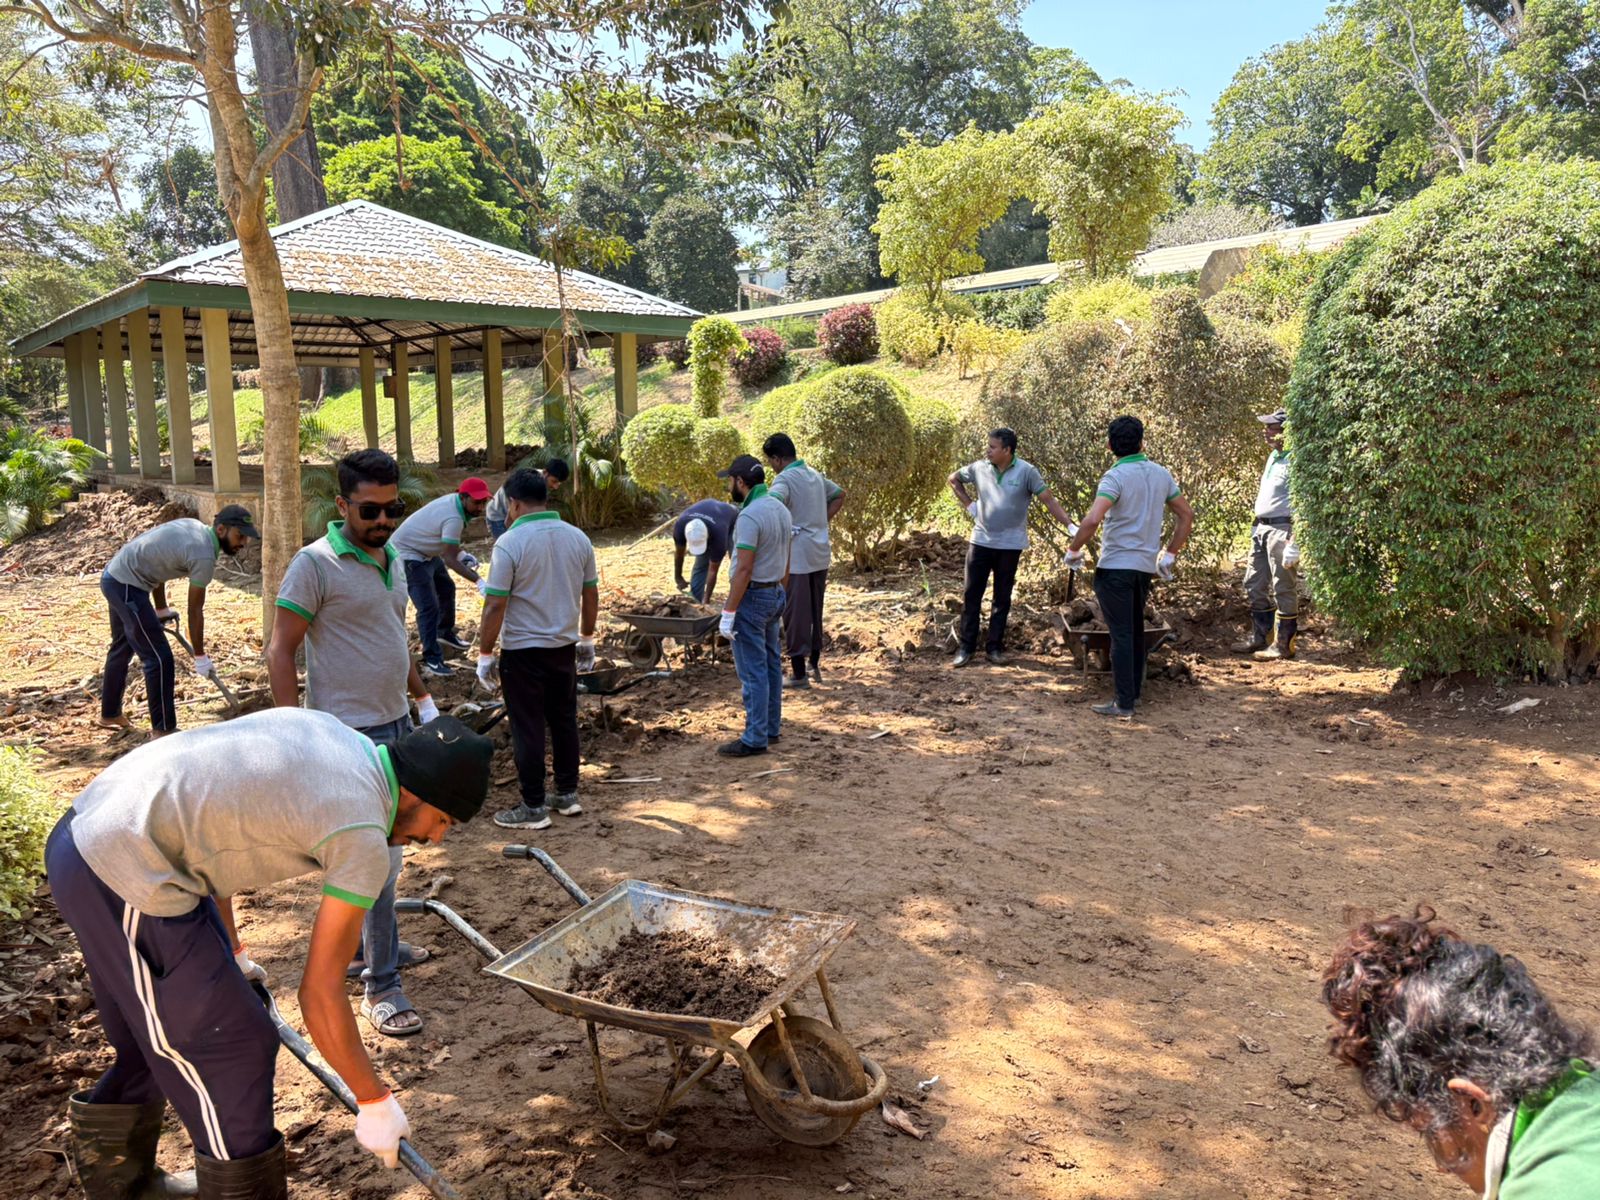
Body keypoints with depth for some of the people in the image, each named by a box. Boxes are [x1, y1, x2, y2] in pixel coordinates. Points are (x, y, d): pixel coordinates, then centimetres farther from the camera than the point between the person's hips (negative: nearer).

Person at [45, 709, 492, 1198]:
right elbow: (320, 995, -9)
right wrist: (376, 1103, 4)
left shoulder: (324, 729, 9)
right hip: (127, 882, -10)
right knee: (231, 1050, 4)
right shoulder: (364, 842, -14)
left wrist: (231, 952, 27)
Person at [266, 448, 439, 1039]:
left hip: (395, 724, 8)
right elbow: (280, 653, -12)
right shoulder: (315, 564, -13)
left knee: (379, 849, 18)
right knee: (381, 857, -7)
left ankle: (367, 946, 35)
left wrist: (423, 696, 21)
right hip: (350, 732, -8)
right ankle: (381, 987, 2)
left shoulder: (390, 559, 11)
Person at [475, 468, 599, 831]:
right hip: (564, 648, 5)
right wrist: (586, 640, 20)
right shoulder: (577, 538, 1)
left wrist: (485, 655, -7)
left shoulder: (510, 543, -16)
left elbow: (495, 606, -16)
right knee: (564, 721, 17)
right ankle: (568, 795, 27)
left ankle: (533, 808, 10)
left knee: (528, 729, 3)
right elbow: (591, 596, 8)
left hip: (522, 651, -5)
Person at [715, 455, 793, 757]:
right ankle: (772, 728, 24)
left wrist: (728, 612, -20)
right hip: (775, 595, 9)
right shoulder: (781, 510, 8)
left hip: (751, 597, -9)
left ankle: (755, 738, 2)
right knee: (771, 665, 15)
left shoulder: (749, 516, -20)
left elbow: (744, 569, -23)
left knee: (752, 671, -4)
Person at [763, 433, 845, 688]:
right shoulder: (815, 475, 12)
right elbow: (839, 495, 27)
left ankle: (799, 674, 6)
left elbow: (771, 503, -34)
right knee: (815, 611, 17)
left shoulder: (784, 479, -13)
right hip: (820, 554, 8)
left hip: (796, 556, -8)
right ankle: (814, 665, 27)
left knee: (796, 614, 1)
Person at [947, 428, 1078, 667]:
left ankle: (995, 647, 19)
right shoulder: (979, 468, -2)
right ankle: (967, 647, 13)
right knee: (972, 595, 4)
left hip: (1010, 545, -2)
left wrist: (1070, 525, -21)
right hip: (980, 541, 2)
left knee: (1002, 598, 9)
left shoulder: (1026, 472, -10)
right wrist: (968, 505, 5)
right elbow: (954, 480, 15)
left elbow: (1049, 500, -12)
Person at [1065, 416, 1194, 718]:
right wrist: (1170, 554, 19)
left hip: (1115, 566, -7)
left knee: (1121, 635, -3)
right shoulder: (1161, 474, 7)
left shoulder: (1115, 476, -14)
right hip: (1146, 566, 7)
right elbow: (1186, 515, 14)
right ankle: (1134, 692, 27)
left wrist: (1073, 550, -13)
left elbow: (1092, 520, -27)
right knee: (1136, 631, 18)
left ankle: (1123, 703, -1)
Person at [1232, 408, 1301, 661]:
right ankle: (1260, 637, 26)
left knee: (1283, 589, -1)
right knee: (1255, 584, 15)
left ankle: (1284, 645, 7)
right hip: (1261, 528, 10)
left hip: (1282, 529, -10)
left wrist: (1293, 544, -22)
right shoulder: (1273, 456, 14)